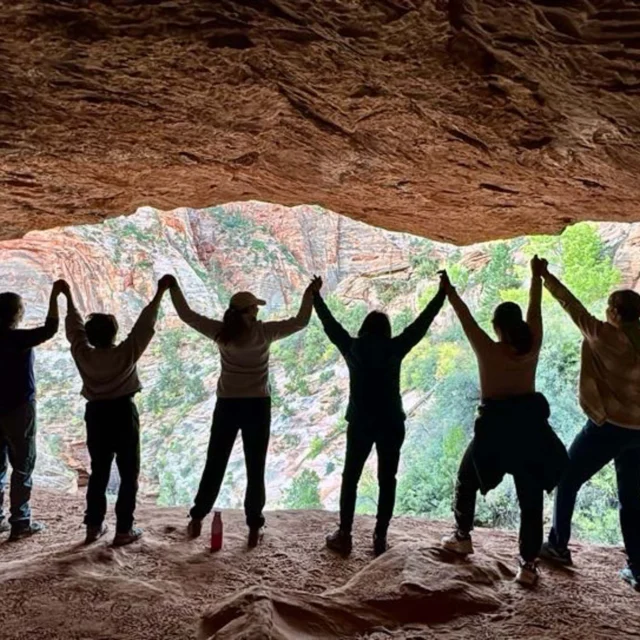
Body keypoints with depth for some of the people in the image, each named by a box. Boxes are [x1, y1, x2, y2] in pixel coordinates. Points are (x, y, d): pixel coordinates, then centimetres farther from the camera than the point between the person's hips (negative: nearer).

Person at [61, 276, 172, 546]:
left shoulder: (82, 354, -6)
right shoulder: (126, 353, -16)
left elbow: (74, 327, 8)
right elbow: (145, 324, -13)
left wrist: (68, 296, 21)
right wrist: (160, 291, -9)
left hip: (96, 415, 4)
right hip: (123, 414, -4)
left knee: (99, 472, 16)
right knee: (128, 474, 5)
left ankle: (93, 526, 21)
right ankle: (124, 530, 6)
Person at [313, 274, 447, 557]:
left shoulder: (352, 347, -2)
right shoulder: (395, 349, -4)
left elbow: (329, 323, 8)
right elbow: (421, 322, 2)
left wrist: (315, 296, 21)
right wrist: (442, 293, 10)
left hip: (360, 423, 0)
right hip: (391, 424, 0)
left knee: (350, 479, 11)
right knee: (387, 481, 10)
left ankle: (344, 536, 13)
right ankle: (380, 538, 12)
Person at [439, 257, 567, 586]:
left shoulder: (487, 349, -12)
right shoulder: (532, 346, -4)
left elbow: (466, 318, -1)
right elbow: (535, 309, 9)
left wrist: (449, 291, 12)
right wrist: (537, 276, 22)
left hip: (495, 425, -2)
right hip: (530, 423, 3)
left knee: (466, 481, 21)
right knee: (530, 496, 8)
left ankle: (462, 537, 32)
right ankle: (528, 564, 8)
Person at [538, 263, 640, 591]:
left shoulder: (604, 335, -12)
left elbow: (572, 305, -4)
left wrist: (547, 277, 5)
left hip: (607, 426, -6)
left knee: (567, 481, 13)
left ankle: (558, 546, 20)